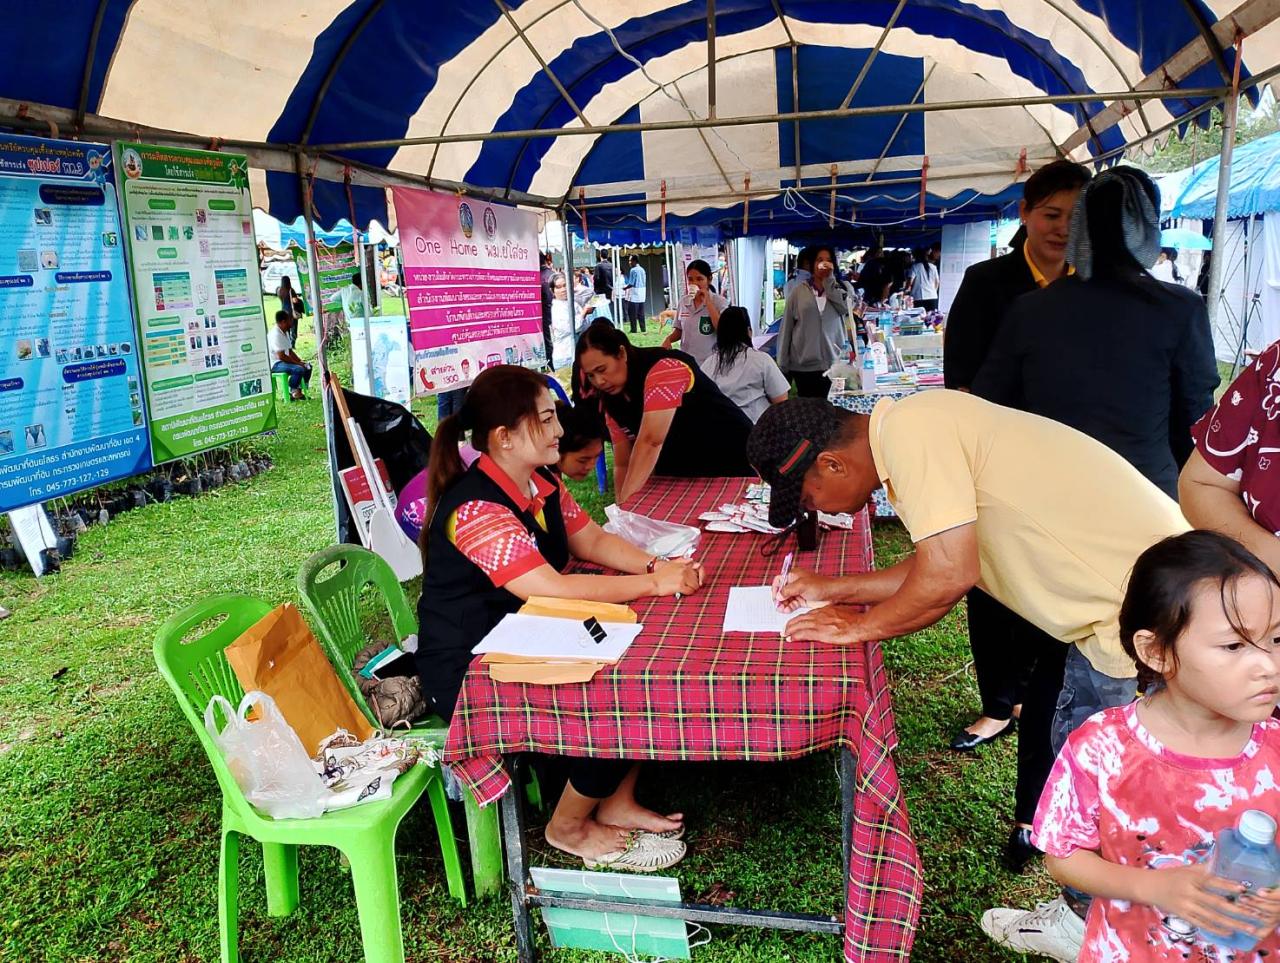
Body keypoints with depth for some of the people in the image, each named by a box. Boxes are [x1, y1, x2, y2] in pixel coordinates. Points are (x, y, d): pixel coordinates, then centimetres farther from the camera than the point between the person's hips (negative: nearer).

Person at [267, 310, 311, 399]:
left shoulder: (285, 332, 10)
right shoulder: (275, 334, -21)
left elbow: (290, 351, 16)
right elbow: (281, 356, -25)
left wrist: (301, 361, 1)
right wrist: (298, 363, -18)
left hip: (284, 361, 10)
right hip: (275, 364, -10)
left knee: (308, 366, 8)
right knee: (299, 369, -30)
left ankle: (299, 391, 8)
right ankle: (292, 393, -14)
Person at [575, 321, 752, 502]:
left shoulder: (663, 368, -26)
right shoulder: (611, 400, -3)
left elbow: (649, 441, -35)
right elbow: (623, 465, -2)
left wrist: (625, 503, -38)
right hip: (680, 477, 6)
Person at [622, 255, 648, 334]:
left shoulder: (633, 270, -13)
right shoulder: (642, 269, 11)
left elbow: (631, 284, -16)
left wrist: (624, 288, -2)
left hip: (634, 294, -8)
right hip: (642, 293, 8)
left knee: (632, 312, -3)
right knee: (641, 312, 11)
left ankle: (633, 329, -5)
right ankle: (643, 328, 12)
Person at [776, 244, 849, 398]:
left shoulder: (839, 290, 9)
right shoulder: (799, 291, 4)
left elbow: (845, 308, -13)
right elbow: (786, 328, 3)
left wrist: (829, 280, -8)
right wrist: (782, 364, 0)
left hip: (833, 364, 1)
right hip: (803, 364, -1)